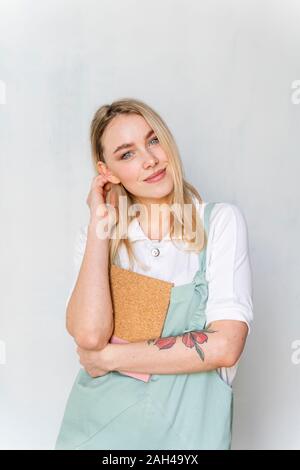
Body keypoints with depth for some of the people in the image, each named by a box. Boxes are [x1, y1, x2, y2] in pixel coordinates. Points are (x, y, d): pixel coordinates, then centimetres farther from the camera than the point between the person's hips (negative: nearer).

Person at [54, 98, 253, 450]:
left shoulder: (220, 221, -8)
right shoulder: (96, 235, -1)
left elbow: (224, 346, -18)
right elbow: (89, 335, -18)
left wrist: (107, 357, -14)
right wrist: (99, 223, -15)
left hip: (186, 427, -1)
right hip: (98, 424, 2)